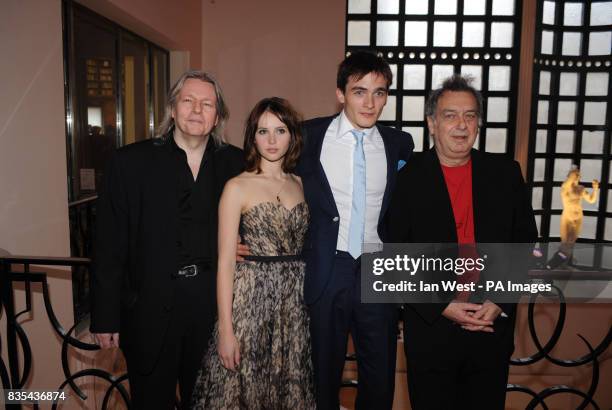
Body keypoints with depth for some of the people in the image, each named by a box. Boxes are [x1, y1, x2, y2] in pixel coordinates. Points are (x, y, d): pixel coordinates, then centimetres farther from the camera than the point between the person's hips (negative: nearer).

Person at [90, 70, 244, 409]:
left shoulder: (234, 163, 1)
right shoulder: (131, 162, -4)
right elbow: (109, 246, -5)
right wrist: (106, 317, -5)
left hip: (214, 307, 2)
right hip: (150, 311, -2)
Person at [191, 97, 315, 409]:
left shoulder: (300, 184, 7)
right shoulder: (237, 187, -6)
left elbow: (304, 248, 12)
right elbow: (225, 262, -9)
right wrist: (225, 330, -12)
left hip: (295, 300, 4)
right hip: (251, 298, -4)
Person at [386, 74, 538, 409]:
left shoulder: (506, 173, 3)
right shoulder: (406, 178, -5)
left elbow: (526, 244, 6)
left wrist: (501, 303, -6)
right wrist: (441, 307, -11)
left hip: (493, 328, 2)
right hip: (430, 328, -2)